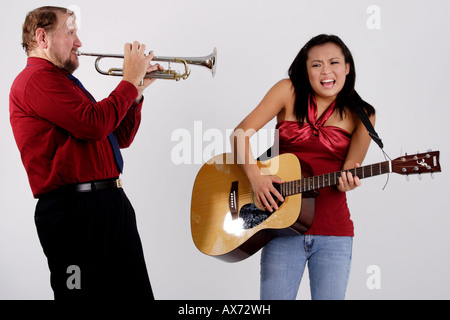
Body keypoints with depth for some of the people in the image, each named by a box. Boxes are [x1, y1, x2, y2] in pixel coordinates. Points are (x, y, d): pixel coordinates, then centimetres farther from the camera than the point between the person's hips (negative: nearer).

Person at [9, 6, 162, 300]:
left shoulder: (65, 83, 23)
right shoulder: (37, 78, -8)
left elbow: (121, 138, 24)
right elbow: (95, 124, -22)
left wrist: (137, 91, 12)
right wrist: (130, 81, -8)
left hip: (112, 204, 10)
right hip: (76, 211, -10)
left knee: (136, 292, 12)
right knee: (85, 293, -5)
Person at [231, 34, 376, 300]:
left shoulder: (360, 116, 3)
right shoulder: (289, 92, 1)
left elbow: (348, 173, 4)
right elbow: (241, 133, -2)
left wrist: (348, 181, -19)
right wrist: (255, 176, -16)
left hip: (334, 232, 1)